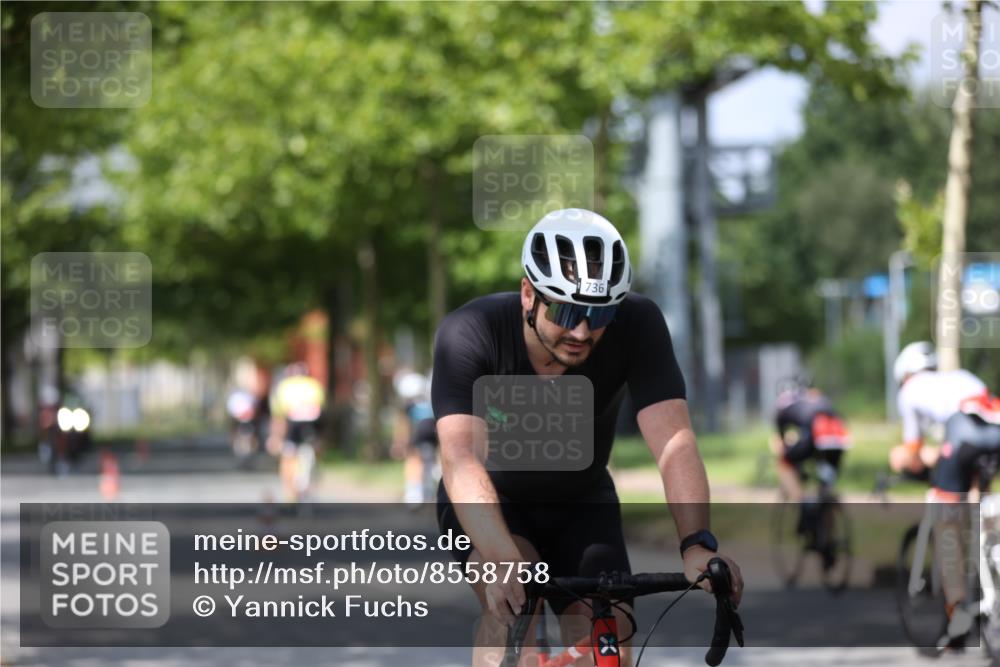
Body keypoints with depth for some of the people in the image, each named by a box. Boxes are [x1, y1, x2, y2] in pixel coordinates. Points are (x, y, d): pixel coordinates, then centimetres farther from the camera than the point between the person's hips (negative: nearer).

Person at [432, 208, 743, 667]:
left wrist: (698, 544, -51)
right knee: (513, 604, -31)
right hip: (490, 504, -2)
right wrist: (504, 564, -59)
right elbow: (461, 457, -43)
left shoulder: (637, 325, -26)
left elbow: (673, 442, -34)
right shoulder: (469, 333, -32)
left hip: (582, 507, 3)